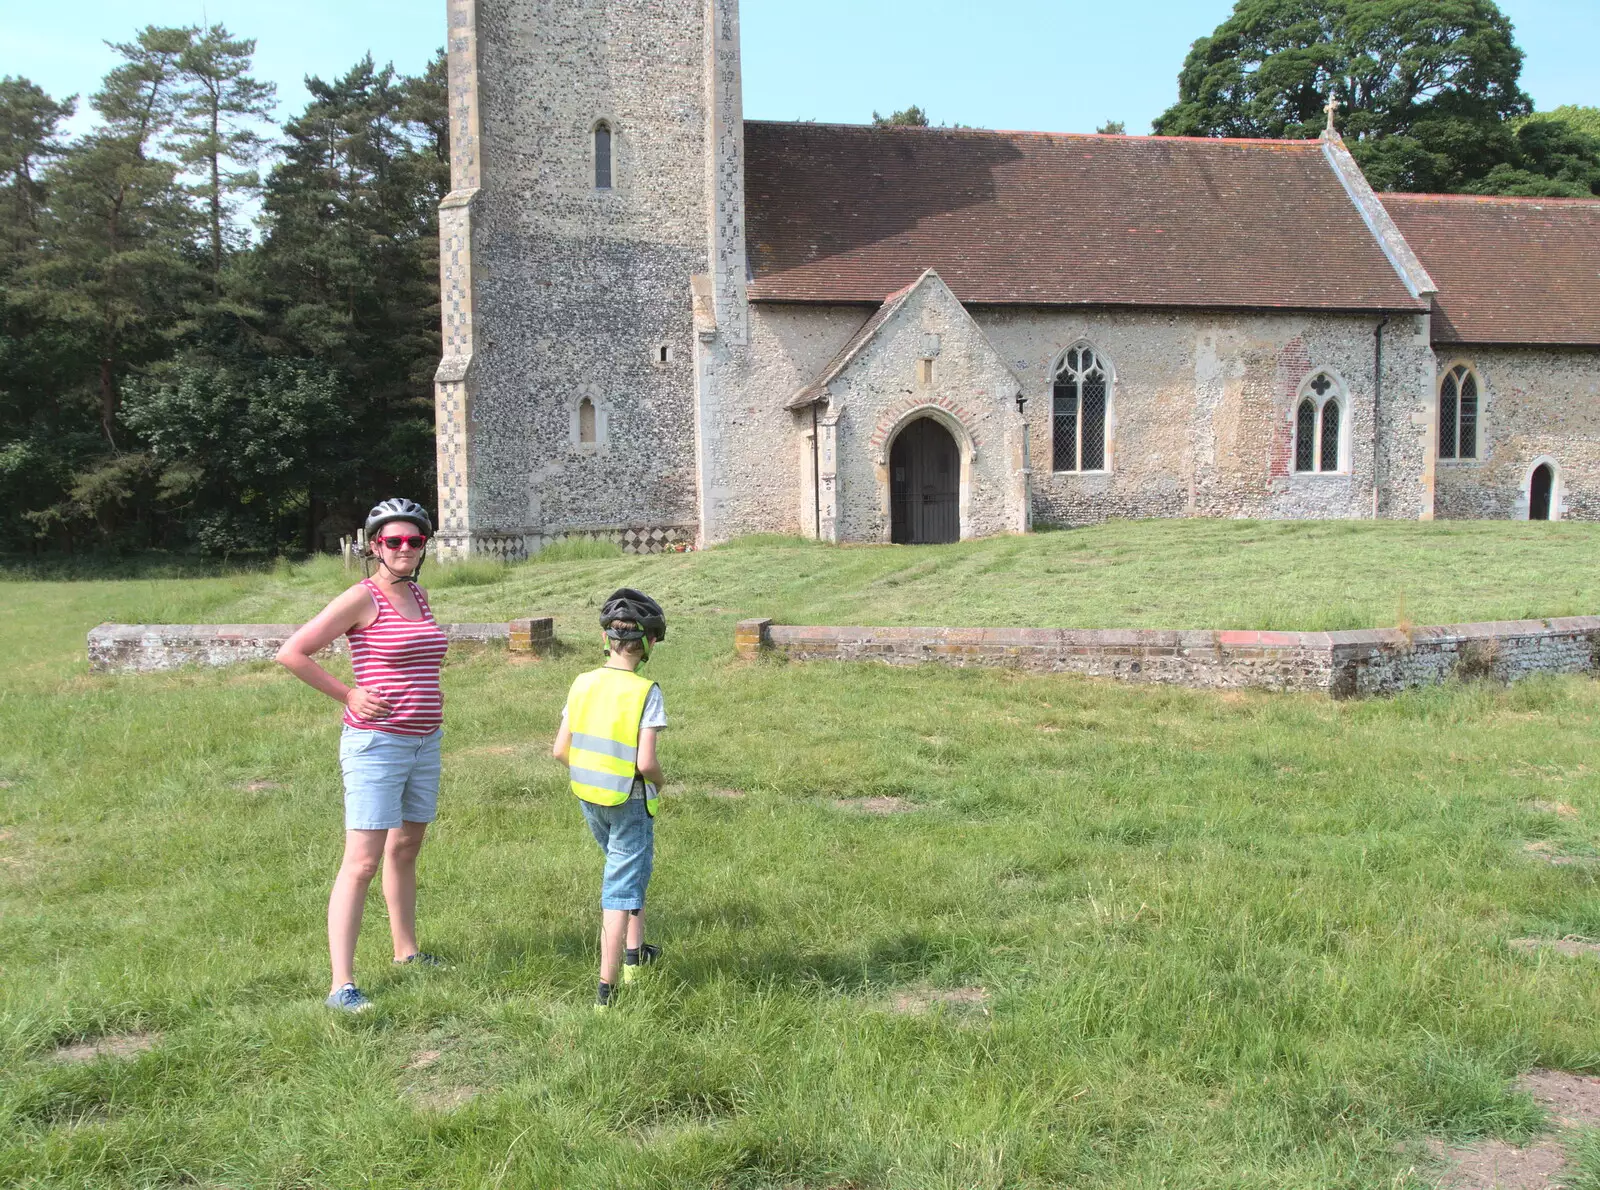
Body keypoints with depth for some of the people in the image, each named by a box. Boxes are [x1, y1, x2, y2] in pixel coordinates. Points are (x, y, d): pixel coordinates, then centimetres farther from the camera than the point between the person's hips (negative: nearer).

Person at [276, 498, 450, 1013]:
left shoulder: (420, 597, 11)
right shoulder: (362, 598, -12)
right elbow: (291, 653, -15)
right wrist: (348, 694, -13)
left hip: (424, 743, 8)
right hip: (376, 743, -8)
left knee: (405, 849, 20)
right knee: (361, 862, -10)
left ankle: (406, 951, 35)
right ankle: (342, 985, -8)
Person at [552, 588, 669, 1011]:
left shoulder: (582, 684, -3)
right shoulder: (646, 692, -18)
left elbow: (560, 750, -1)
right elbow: (646, 762, -23)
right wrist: (660, 781, -1)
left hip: (589, 800, 6)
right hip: (631, 801, -6)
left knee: (629, 867, 28)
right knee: (622, 891, 2)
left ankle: (634, 953, 39)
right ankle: (606, 988, 2)